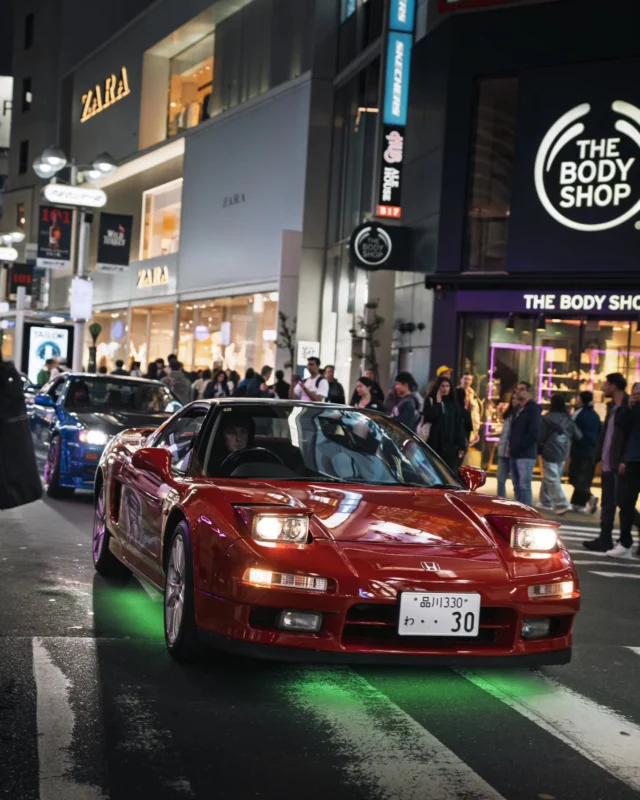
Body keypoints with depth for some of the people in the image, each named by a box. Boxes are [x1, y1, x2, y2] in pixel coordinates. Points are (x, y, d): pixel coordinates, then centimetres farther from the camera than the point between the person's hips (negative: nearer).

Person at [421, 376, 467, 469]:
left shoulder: (453, 404, 11)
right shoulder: (430, 401, 4)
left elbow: (459, 425, 8)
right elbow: (428, 418, -12)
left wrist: (461, 445, 2)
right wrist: (438, 403, -10)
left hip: (450, 445, 2)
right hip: (434, 444, -2)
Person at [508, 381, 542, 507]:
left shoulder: (533, 409, -6)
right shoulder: (517, 408, 18)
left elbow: (534, 434, -14)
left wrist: (516, 448, -11)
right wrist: (511, 447, 8)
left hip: (526, 454, -8)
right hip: (515, 454, 8)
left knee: (524, 486, -11)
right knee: (517, 486, 9)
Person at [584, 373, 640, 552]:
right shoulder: (612, 406, 15)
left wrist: (625, 460, -22)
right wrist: (598, 455, 12)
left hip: (620, 465, -9)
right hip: (608, 463, 9)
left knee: (623, 503, -3)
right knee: (607, 504, 10)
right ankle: (605, 540, 14)